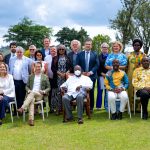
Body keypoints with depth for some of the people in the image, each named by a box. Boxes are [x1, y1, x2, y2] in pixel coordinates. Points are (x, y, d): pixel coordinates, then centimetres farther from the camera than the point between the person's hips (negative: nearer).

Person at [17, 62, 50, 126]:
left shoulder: (45, 77, 15)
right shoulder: (31, 76, 21)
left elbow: (48, 88, 12)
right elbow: (27, 86, 19)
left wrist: (44, 91, -9)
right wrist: (28, 91, -4)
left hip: (40, 95, -1)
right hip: (31, 94, 1)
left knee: (32, 93, -36)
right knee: (31, 100, -36)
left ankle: (22, 108, -49)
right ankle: (31, 119, -49)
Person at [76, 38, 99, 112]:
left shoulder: (94, 54, 8)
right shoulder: (79, 54, 8)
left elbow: (97, 65, 1)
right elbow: (77, 65, 3)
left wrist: (91, 72, -11)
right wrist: (82, 72, -10)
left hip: (91, 76, 0)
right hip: (82, 75, 0)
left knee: (91, 92, 3)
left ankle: (91, 107, 12)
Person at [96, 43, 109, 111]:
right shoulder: (99, 56, 8)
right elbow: (97, 67, 4)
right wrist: (102, 73, -6)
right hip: (101, 75, 0)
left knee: (107, 91, 0)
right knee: (100, 90, 1)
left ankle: (107, 105, 8)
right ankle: (98, 105, 9)